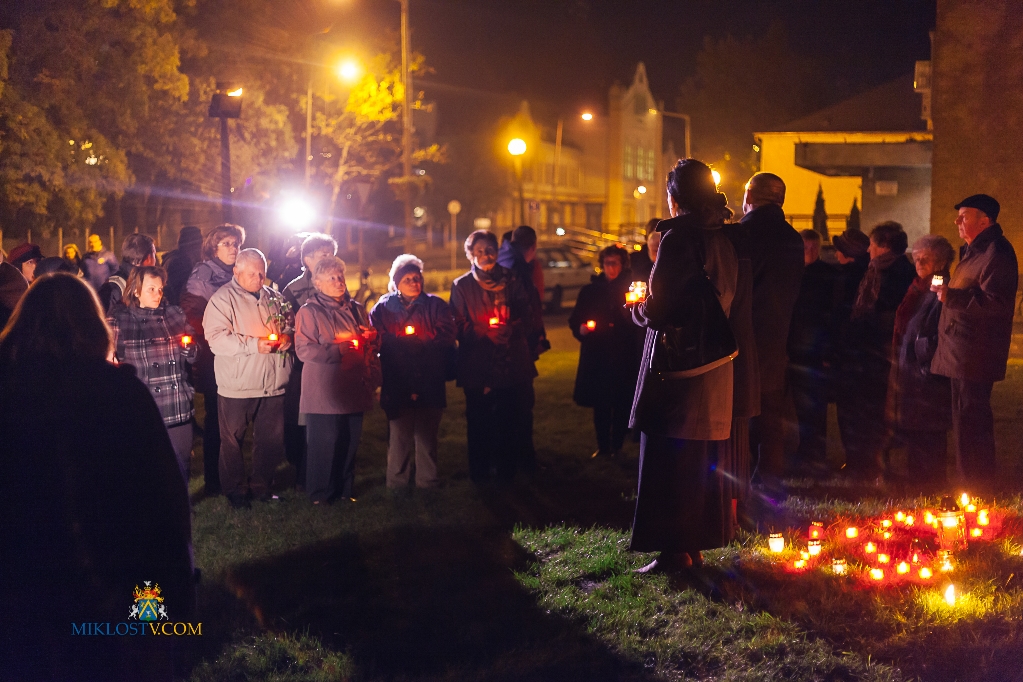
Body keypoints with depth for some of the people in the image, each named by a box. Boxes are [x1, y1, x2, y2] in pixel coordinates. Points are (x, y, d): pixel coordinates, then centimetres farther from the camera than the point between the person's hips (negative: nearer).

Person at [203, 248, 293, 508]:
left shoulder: (273, 298, 12)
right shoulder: (223, 299, -7)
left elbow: (288, 324, 25)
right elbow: (215, 337, -17)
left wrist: (287, 336, 1)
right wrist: (253, 344, -23)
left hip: (273, 383, 5)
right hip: (237, 386, -5)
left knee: (271, 439, 10)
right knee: (233, 439, 6)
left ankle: (261, 485, 26)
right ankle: (235, 490, 20)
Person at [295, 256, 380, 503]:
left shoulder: (356, 310, 15)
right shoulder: (309, 312, -3)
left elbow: (371, 344, 24)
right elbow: (304, 350, -13)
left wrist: (370, 337, 1)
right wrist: (339, 350, -17)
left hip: (353, 388, 5)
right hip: (324, 391, -5)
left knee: (350, 441, 10)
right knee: (324, 443, -2)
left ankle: (346, 489, 23)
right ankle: (320, 493, 12)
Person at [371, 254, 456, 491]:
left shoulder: (435, 305, 10)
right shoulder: (384, 307, 10)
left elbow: (446, 337, -2)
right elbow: (379, 339, -2)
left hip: (429, 383, 0)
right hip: (396, 385, 0)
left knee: (426, 433, 5)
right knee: (399, 434, 1)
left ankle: (427, 481, 15)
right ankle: (397, 482, 11)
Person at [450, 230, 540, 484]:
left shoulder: (511, 280, 10)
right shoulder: (461, 286, 5)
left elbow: (528, 318, 5)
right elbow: (460, 327, -1)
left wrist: (511, 329, -15)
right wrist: (487, 332, -16)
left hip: (512, 364, 1)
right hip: (477, 366, -1)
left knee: (511, 418, 1)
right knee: (479, 420, 2)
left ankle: (507, 469, 17)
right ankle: (479, 471, 17)